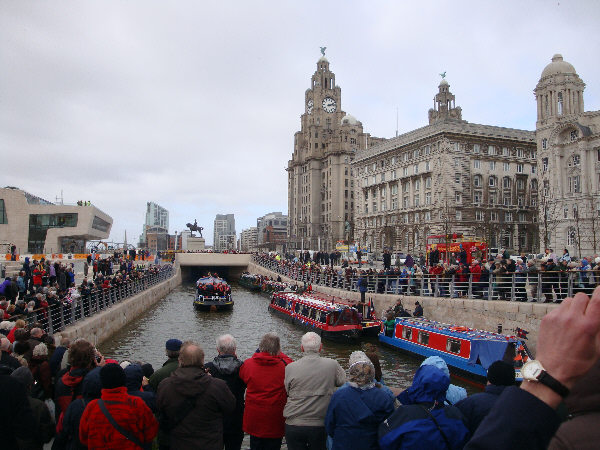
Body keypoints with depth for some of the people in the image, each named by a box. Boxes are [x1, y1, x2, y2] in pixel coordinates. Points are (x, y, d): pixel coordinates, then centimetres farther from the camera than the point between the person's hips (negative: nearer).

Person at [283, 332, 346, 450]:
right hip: (320, 425, 0)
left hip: (293, 426, 0)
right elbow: (343, 381, 6)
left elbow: (287, 391, 2)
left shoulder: (290, 368, -11)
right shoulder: (332, 365, -11)